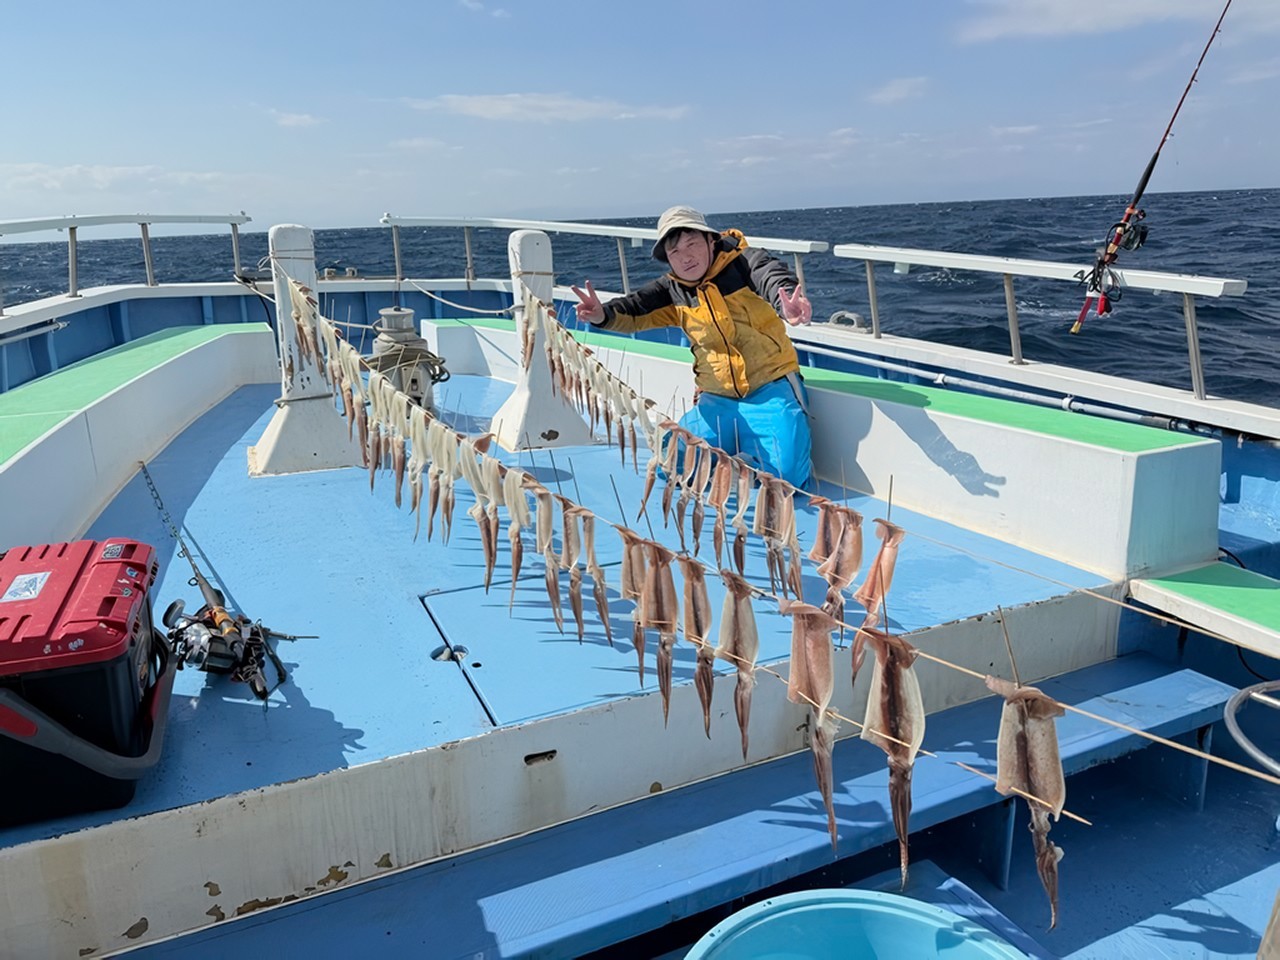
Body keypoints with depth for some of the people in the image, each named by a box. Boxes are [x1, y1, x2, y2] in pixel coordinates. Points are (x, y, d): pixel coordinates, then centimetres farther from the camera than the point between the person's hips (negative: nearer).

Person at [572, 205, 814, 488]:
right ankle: (734, 457, 16)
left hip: (771, 390, -4)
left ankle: (746, 463, 11)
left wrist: (789, 306, -54)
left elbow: (773, 279, -29)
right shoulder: (671, 290, 6)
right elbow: (635, 309, -6)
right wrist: (603, 315, -30)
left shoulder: (744, 263, -8)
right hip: (717, 400, 4)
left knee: (785, 475, -23)